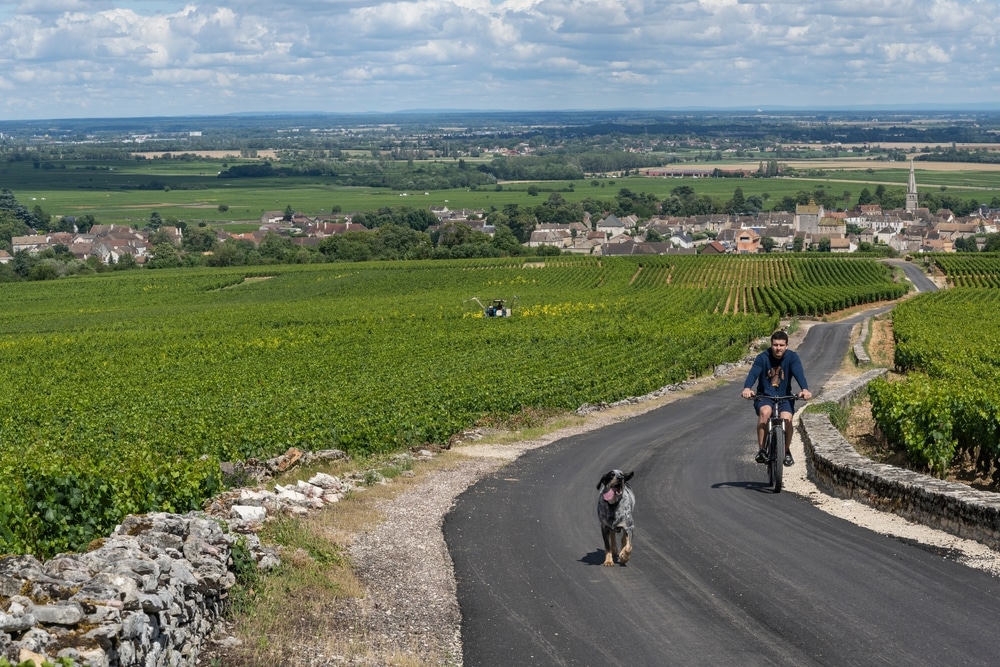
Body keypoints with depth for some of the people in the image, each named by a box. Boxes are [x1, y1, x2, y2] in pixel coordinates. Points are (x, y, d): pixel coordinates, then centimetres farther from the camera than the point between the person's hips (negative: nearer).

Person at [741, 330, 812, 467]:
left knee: (787, 419, -25)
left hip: (785, 396, 1)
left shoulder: (792, 357, -9)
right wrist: (747, 388, -47)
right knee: (765, 412, -33)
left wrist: (805, 389, -46)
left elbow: (799, 373, -25)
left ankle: (787, 451, 1)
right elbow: (753, 373, -24)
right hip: (764, 396, -1)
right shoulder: (763, 358, -11)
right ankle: (761, 450, -23)